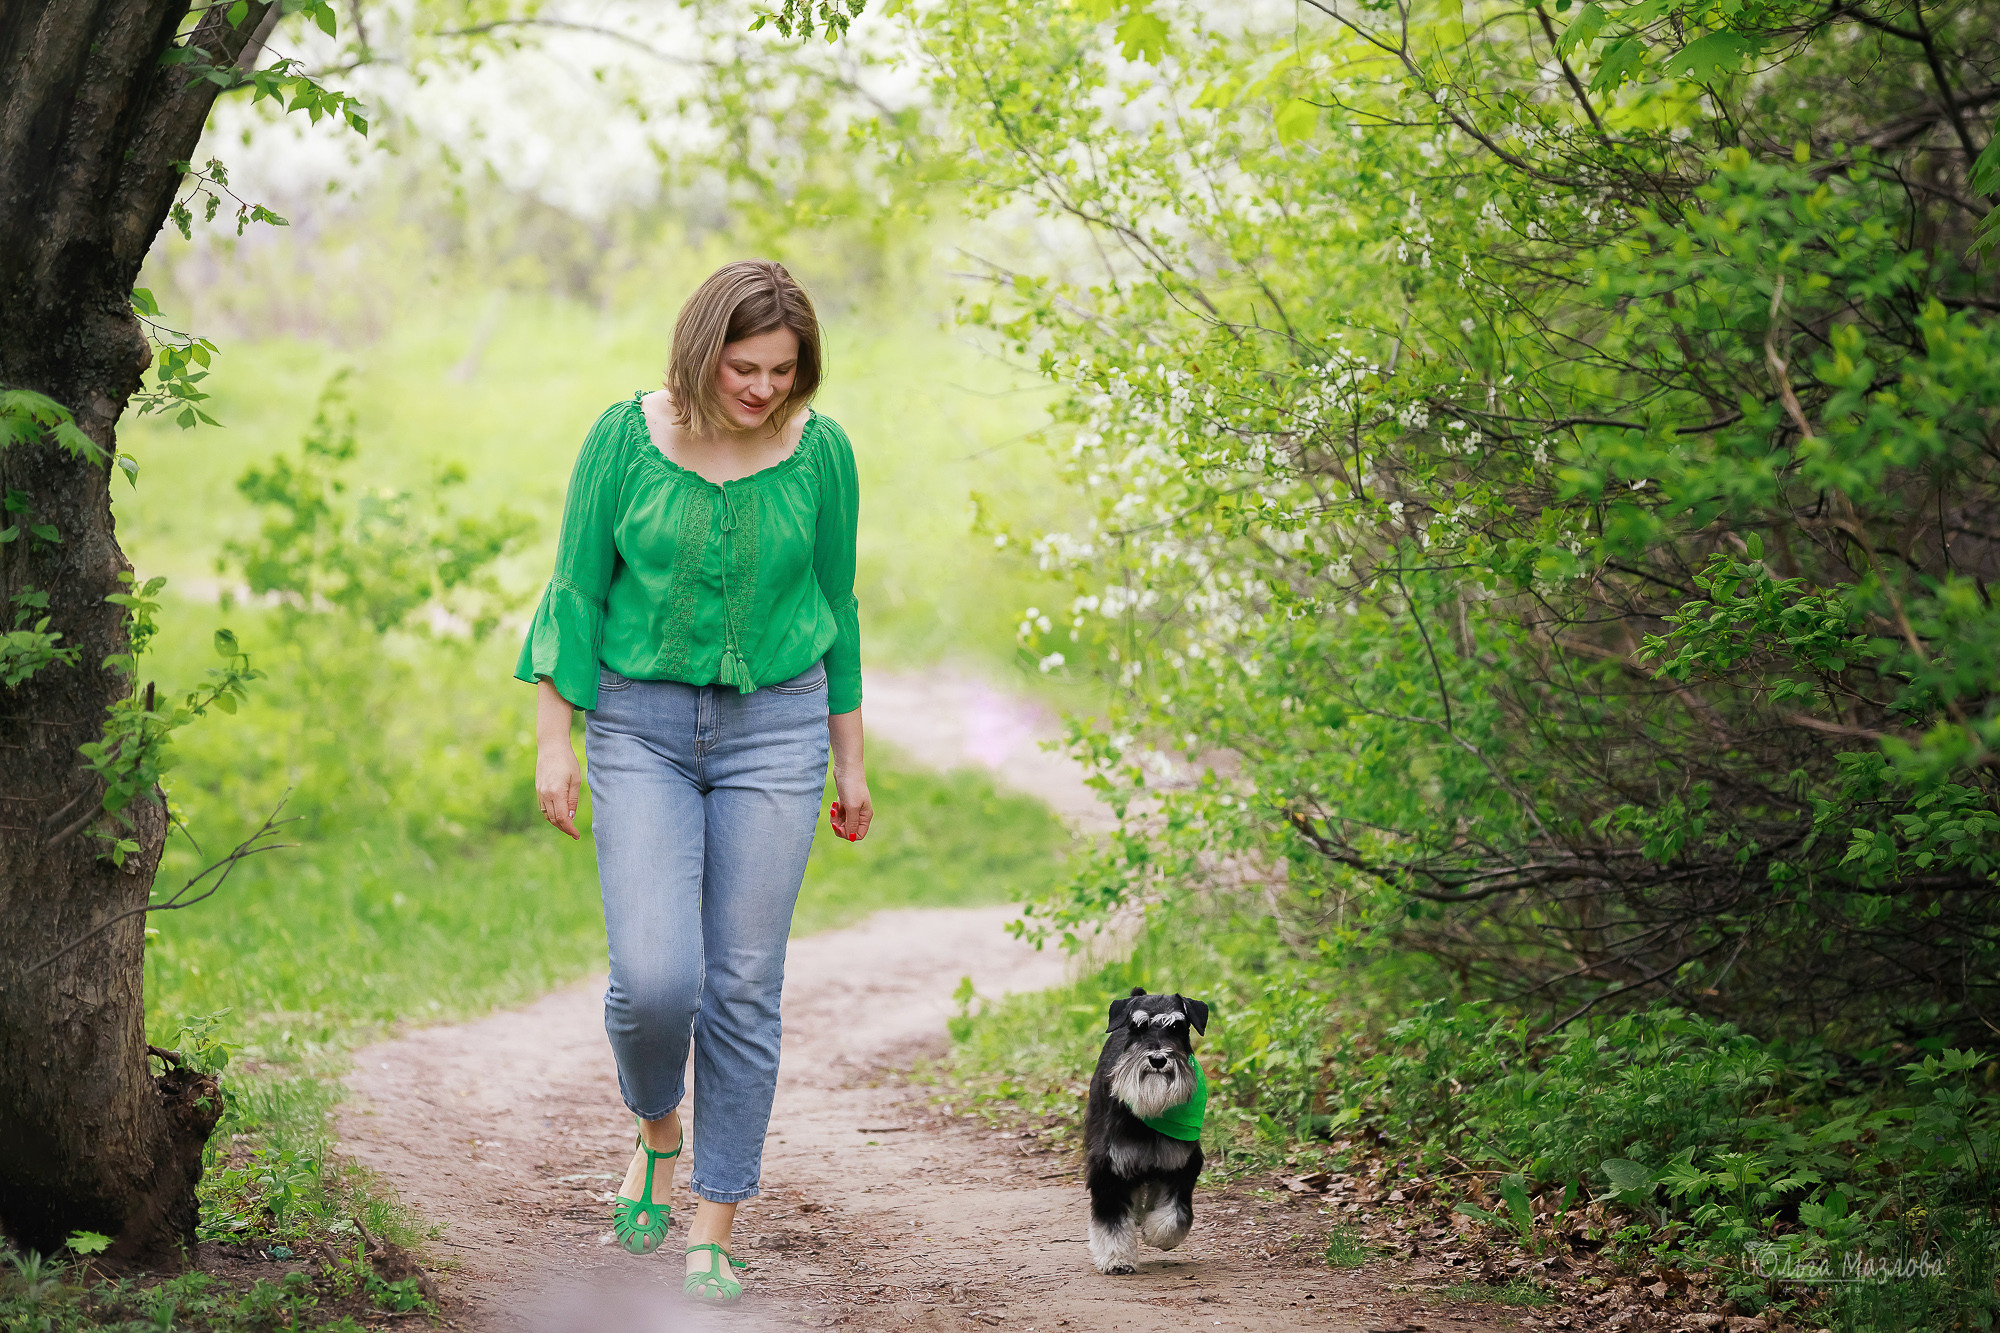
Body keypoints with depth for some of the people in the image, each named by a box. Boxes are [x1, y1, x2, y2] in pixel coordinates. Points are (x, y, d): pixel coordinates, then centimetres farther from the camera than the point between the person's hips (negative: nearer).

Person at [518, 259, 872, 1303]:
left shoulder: (819, 452, -1)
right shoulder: (626, 438, -5)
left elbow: (836, 606, 10)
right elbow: (575, 591, 1)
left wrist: (850, 761, 12)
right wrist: (554, 738, -4)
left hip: (775, 726, 1)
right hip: (640, 725, -1)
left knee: (744, 987, 0)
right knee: (653, 975, -14)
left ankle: (712, 1232, 9)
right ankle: (656, 1130, 20)